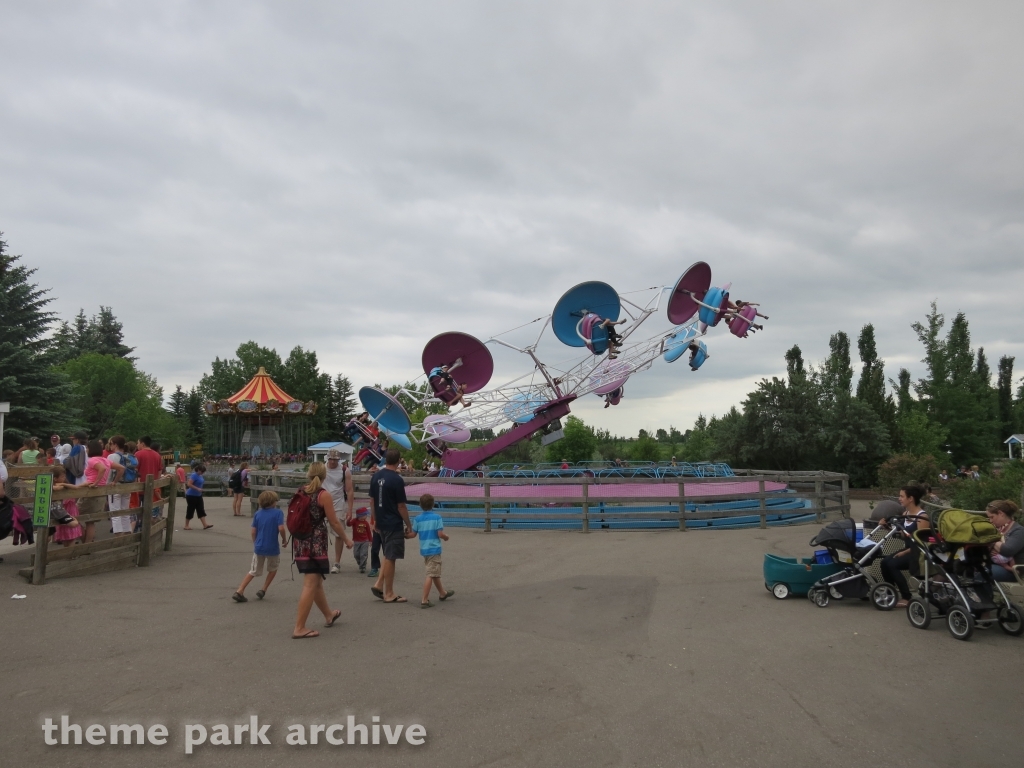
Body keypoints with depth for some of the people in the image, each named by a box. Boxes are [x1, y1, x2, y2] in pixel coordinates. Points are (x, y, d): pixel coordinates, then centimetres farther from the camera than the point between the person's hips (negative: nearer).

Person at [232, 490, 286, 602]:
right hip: (272, 548, -3)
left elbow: (253, 531, 3)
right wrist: (284, 539, -2)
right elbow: (281, 528, -19)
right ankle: (263, 590, 20)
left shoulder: (258, 513, 3)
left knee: (254, 572, 17)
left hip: (259, 547, 3)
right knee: (273, 569, 24)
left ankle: (239, 591, 6)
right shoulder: (278, 512, -9)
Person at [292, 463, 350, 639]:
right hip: (316, 544, -7)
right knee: (310, 585, -1)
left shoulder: (300, 493, 6)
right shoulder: (324, 495, -11)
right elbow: (334, 523, -9)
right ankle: (299, 628, -1)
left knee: (316, 581, 20)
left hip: (300, 543, 7)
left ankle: (329, 615, 38)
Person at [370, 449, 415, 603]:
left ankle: (379, 584, 15)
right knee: (390, 558, 1)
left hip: (381, 522, 7)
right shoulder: (397, 480, -18)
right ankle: (389, 594, 10)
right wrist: (409, 526, -6)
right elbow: (401, 506, -15)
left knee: (388, 556, 21)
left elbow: (372, 500, 11)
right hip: (394, 524, -7)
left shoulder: (376, 476, 3)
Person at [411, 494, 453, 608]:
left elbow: (413, 534, 2)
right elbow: (440, 534, -14)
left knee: (435, 573, 20)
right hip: (434, 549, -6)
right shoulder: (437, 517, -10)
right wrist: (446, 537, 6)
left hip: (424, 549, 6)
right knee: (431, 575, -5)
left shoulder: (418, 518, 0)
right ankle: (425, 600, -9)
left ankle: (442, 593, 38)